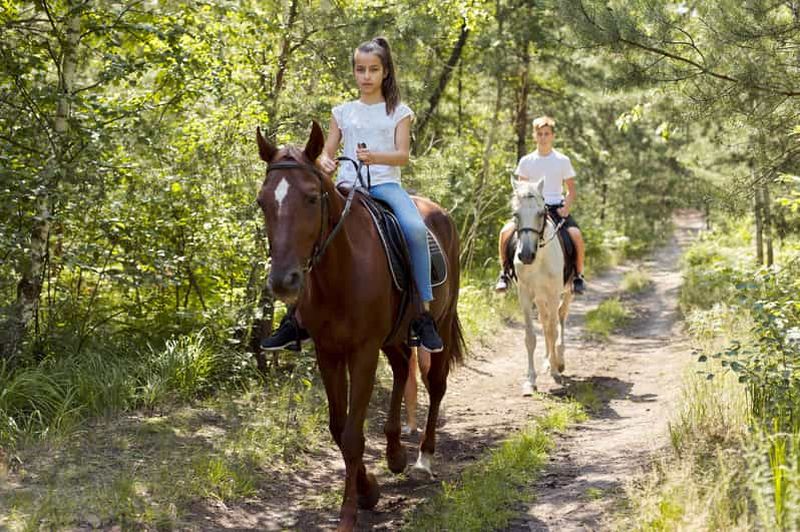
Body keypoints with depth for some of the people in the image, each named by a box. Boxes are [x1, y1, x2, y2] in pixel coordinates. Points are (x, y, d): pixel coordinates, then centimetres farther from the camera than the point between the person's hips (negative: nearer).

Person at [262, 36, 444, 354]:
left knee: (416, 230, -33)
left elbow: (403, 155, -3)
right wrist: (324, 164, -14)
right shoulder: (343, 112, 17)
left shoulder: (398, 112, 10)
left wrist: (375, 157, -26)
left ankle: (425, 315, -25)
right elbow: (327, 154, 12)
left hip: (386, 185, -3)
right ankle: (298, 319, -10)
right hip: (348, 185, 3)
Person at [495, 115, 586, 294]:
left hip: (556, 207, -1)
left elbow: (572, 191, 7)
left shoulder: (562, 160, 4)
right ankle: (504, 273, -7)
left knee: (576, 235, -27)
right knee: (506, 232, -24)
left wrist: (565, 209, -11)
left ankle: (578, 276, -7)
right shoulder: (526, 161, 7)